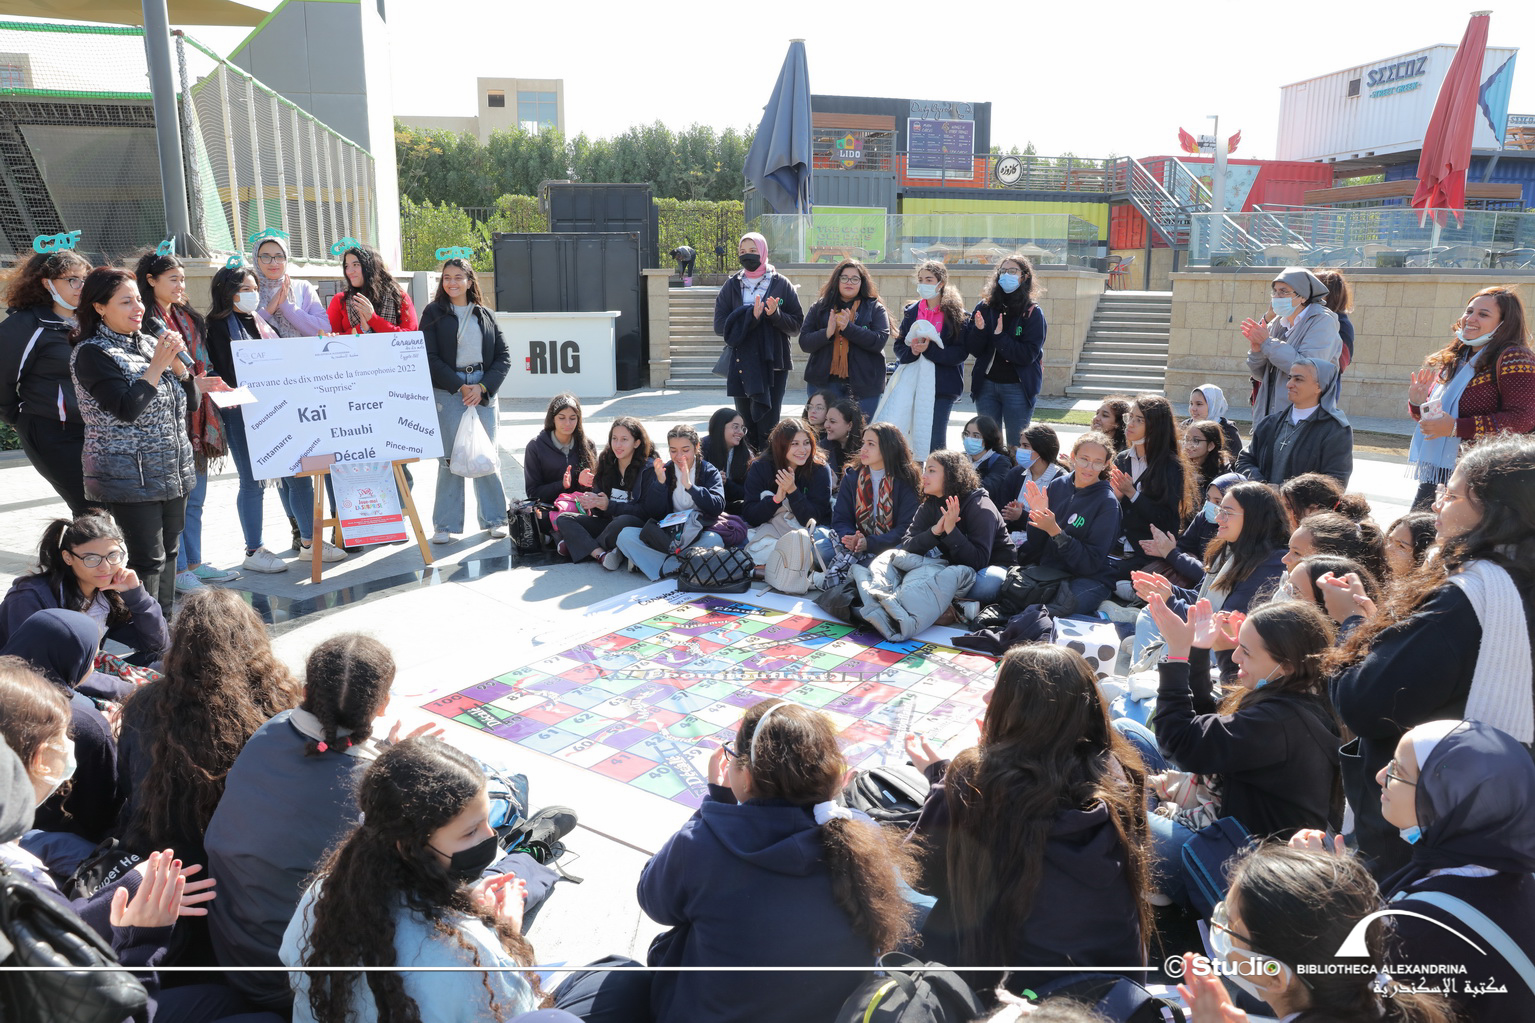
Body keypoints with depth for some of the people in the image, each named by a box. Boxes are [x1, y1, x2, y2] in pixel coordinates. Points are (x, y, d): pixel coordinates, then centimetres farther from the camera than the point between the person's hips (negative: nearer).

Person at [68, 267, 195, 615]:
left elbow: (186, 396, 15)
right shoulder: (92, 353, -9)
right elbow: (126, 409, -20)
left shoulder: (146, 343, 12)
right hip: (131, 475, -7)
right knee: (148, 559, -6)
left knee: (169, 550, 12)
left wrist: (177, 361, -2)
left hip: (172, 469, 7)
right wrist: (157, 365, -18)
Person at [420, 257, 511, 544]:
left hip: (484, 390, 2)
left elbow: (503, 356, 6)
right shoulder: (434, 313, 5)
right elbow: (430, 357, -3)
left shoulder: (484, 315, 12)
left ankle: (494, 519, 13)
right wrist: (459, 386, -11)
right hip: (447, 392, -2)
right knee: (450, 458, -3)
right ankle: (445, 525, 5)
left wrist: (483, 387, -7)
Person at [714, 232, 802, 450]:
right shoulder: (732, 286, 10)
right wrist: (750, 317, -13)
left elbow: (797, 324, 2)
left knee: (768, 427, -6)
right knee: (746, 426, 4)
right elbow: (719, 325, 2)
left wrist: (775, 315, -17)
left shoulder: (781, 284, 4)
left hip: (773, 364, -2)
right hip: (741, 364, 2)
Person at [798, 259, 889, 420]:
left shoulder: (875, 308, 7)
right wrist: (827, 333, -15)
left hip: (864, 385, -1)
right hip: (824, 383, 1)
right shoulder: (820, 307, 11)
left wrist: (849, 327, -17)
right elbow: (804, 342, 3)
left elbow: (879, 341, -8)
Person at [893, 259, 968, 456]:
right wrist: (912, 351, -13)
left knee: (936, 440, -3)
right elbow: (899, 347, 9)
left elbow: (961, 352, -8)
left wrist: (929, 349, -18)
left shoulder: (956, 314, -1)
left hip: (943, 387, -3)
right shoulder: (911, 312, 11)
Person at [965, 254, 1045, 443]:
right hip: (986, 385, 3)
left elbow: (1028, 355, -12)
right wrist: (978, 330, -19)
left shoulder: (1033, 312, -4)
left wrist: (999, 337, -19)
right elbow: (973, 350, 0)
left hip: (1018, 387, -3)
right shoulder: (984, 307, 3)